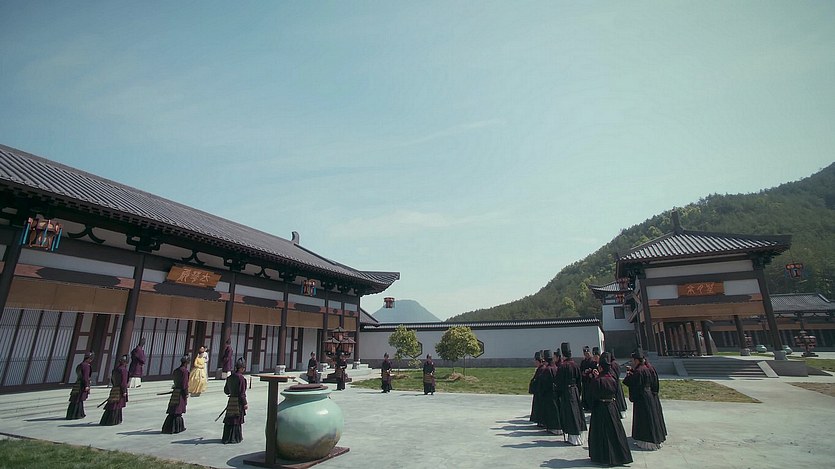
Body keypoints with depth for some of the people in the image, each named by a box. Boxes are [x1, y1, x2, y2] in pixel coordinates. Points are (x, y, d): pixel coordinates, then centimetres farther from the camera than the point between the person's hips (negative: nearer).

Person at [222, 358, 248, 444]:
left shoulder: (230, 377, 5)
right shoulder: (241, 378, -18)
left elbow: (226, 390, 14)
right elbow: (242, 393, -18)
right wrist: (245, 404, -12)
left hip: (231, 400, 7)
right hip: (238, 402, -7)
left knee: (229, 420, 15)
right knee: (237, 420, 4)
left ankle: (226, 437, 25)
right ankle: (235, 438, 12)